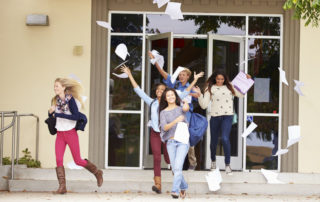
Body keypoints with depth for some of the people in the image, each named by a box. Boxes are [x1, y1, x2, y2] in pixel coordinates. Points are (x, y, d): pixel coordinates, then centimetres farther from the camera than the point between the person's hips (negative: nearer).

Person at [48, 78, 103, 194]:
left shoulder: (70, 99, -13)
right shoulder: (55, 100, 5)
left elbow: (76, 116, -21)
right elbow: (51, 117, 13)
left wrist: (59, 114, -23)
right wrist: (50, 112, -10)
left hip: (70, 133, -5)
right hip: (60, 134, 5)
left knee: (78, 161, 2)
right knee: (58, 160, -8)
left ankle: (97, 173, 26)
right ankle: (62, 187, -6)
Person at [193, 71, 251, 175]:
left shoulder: (230, 87, 11)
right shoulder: (210, 88, 6)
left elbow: (241, 95, 17)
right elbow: (204, 105, 1)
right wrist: (199, 95, -13)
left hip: (227, 116, -1)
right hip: (215, 116, 1)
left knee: (225, 138, -20)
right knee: (214, 140, 11)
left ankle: (227, 165, -13)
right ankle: (213, 161, 38)